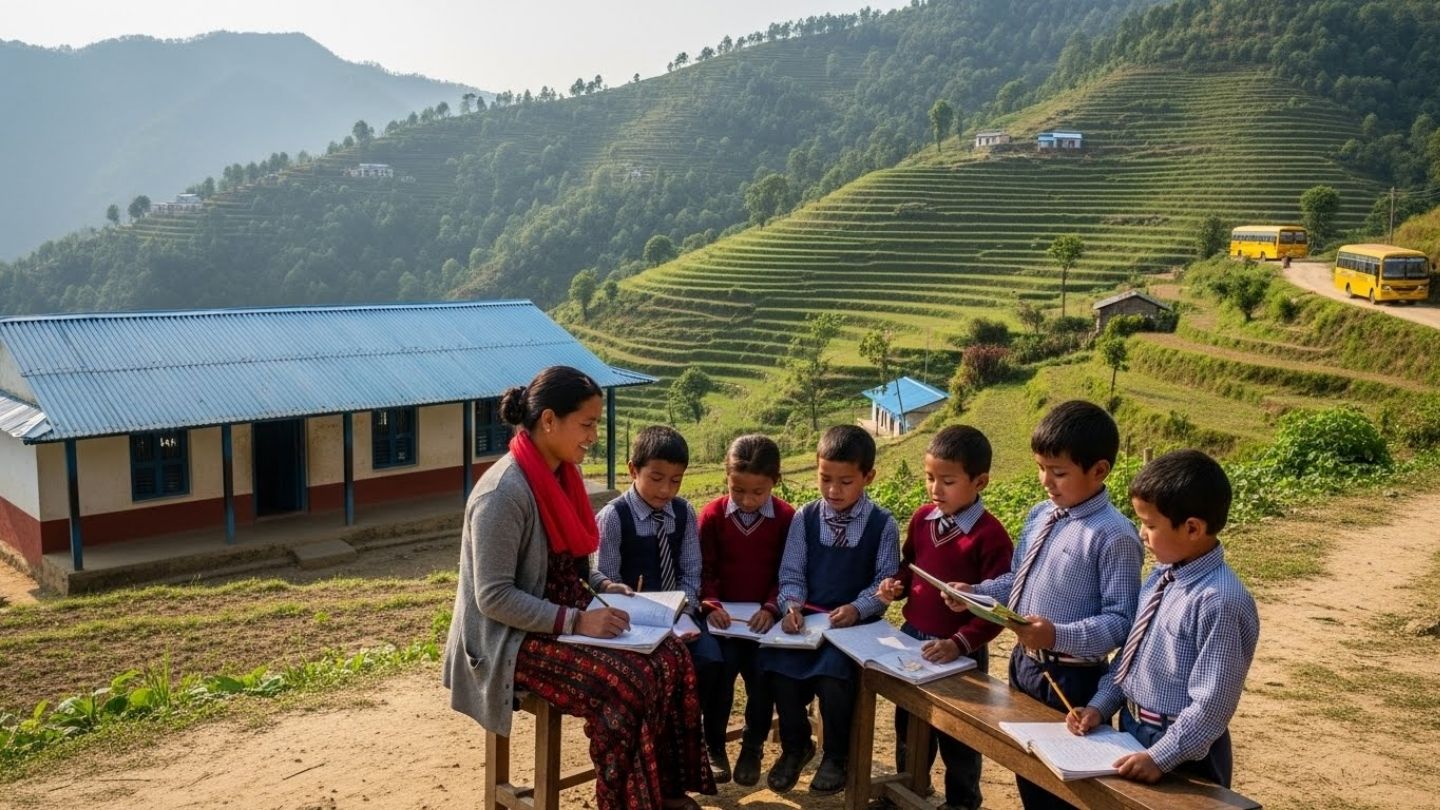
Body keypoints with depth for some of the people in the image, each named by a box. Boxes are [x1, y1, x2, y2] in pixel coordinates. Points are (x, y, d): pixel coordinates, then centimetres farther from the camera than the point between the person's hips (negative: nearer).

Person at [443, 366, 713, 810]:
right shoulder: (504, 493, -23)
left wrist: (602, 586, -1)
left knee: (670, 656, -8)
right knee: (627, 683, -25)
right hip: (514, 639, -8)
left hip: (565, 618, 8)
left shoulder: (562, 474, 4)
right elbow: (494, 598, -23)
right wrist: (576, 621, -26)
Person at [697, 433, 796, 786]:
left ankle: (753, 747, 8)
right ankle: (713, 746, 3)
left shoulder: (786, 517, -3)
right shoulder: (712, 514, -1)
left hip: (764, 616, 0)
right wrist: (710, 604, -15)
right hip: (723, 616, 0)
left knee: (762, 672, -17)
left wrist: (771, 608, -14)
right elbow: (704, 569, 1)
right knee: (721, 667, -19)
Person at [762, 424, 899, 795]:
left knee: (833, 672, -29)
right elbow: (792, 574, 4)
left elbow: (885, 582, -1)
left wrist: (857, 608, -17)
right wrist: (792, 605, -16)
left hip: (857, 622, -2)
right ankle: (795, 745, 8)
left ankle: (837, 756, 2)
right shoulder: (804, 517, 3)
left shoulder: (883, 525, -3)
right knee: (778, 664, -23)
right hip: (807, 617, 3)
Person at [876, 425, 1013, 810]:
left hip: (960, 652, -6)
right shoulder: (922, 518, -2)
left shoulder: (989, 535, -21)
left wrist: (960, 643, -29)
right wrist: (896, 585, -7)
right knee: (909, 724, 24)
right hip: (912, 638, 6)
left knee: (958, 735, 14)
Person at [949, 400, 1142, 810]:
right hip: (1024, 664, 8)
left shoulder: (1114, 537, -21)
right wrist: (974, 593, -1)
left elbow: (1121, 621, -22)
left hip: (1071, 680, -8)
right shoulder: (1039, 516, 4)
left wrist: (1058, 636, -33)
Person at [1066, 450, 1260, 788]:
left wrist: (1160, 757, -23)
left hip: (1181, 753, -8)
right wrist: (1100, 707, 3)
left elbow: (1211, 705, -24)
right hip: (1132, 728, 8)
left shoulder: (1220, 601, -25)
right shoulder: (1160, 577, 1)